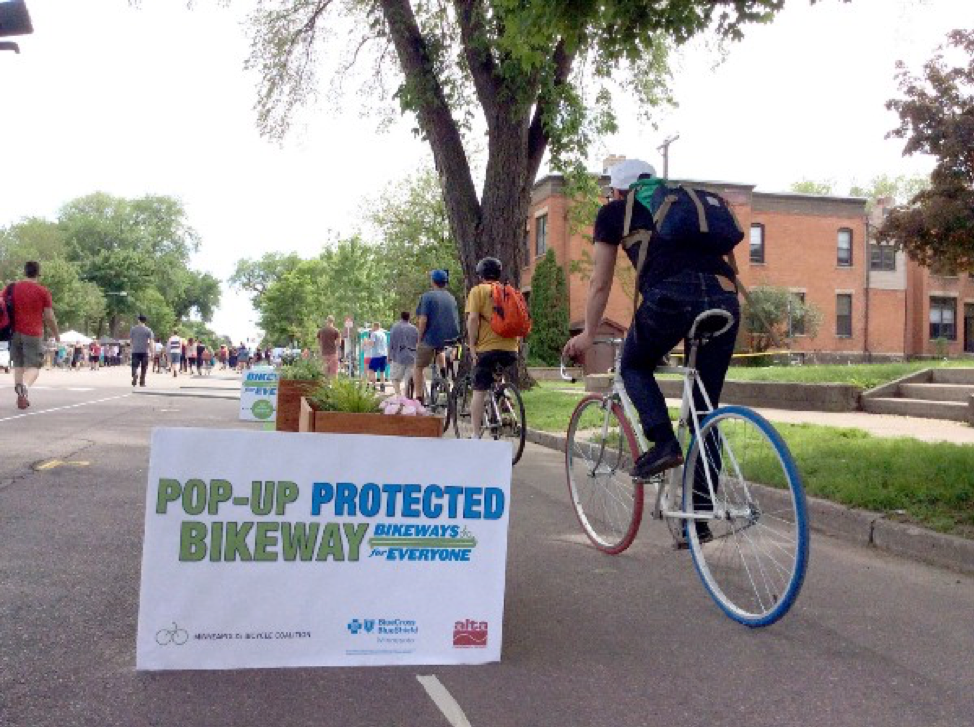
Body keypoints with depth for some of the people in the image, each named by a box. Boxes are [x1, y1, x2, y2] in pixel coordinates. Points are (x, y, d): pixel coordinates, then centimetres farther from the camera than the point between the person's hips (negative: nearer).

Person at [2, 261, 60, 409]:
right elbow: (49, 317, -2)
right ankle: (24, 386, -32)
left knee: (18, 365, 17)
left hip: (15, 333, 3)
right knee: (33, 367, -3)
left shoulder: (11, 288, 7)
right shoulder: (43, 291, -3)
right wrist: (56, 334, 11)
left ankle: (20, 391, 9)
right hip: (34, 334, -3)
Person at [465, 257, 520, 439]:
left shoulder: (478, 290, 4)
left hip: (487, 347, -4)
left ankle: (476, 435, -2)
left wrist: (472, 346, -5)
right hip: (510, 348, 4)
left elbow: (473, 318, -7)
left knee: (479, 392, 0)